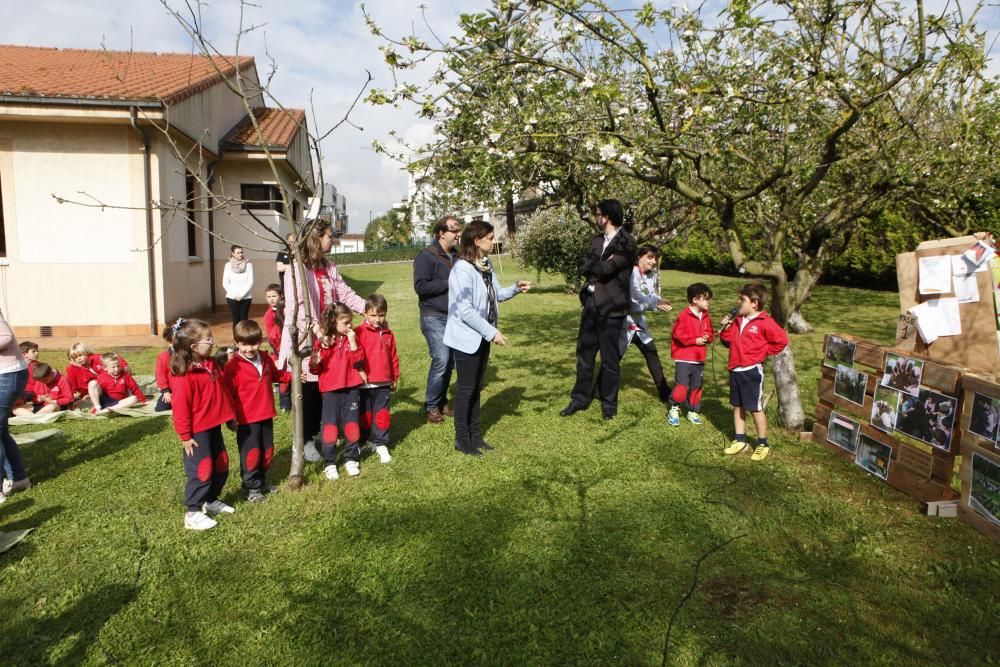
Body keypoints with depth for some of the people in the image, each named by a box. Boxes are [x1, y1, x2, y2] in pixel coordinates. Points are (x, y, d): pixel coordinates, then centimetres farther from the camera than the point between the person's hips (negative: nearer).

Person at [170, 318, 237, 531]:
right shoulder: (184, 376, -22)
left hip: (214, 428, 9)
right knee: (201, 471, -3)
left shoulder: (210, 364, 6)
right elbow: (181, 408, -19)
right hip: (197, 433, -9)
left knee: (221, 466, 17)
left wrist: (230, 416, 17)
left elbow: (221, 392, 15)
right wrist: (185, 436, -16)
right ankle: (193, 513, 10)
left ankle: (211, 500, 35)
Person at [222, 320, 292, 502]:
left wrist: (292, 376, 12)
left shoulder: (265, 359, 4)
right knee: (251, 454, 2)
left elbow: (276, 375, 23)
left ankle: (262, 481, 34)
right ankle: (252, 487, 17)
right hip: (246, 420, -6)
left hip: (266, 416, 6)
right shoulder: (233, 366, -15)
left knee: (267, 451, 17)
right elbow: (228, 393, -12)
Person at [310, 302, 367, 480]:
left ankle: (351, 459, 18)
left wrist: (353, 342, -15)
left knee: (352, 423, 6)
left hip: (351, 388, 2)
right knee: (330, 425, 2)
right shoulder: (322, 341, -2)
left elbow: (358, 362, -6)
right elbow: (316, 369, -1)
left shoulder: (351, 338, 4)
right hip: (330, 390, -1)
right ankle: (329, 463, 11)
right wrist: (315, 361, -22)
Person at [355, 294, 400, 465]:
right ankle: (362, 443, 26)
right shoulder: (359, 332, -9)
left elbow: (393, 357, 12)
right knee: (365, 415, 10)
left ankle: (381, 445, 15)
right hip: (365, 383, -3)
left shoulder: (388, 334, 6)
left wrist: (395, 378, 14)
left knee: (382, 415, 6)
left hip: (384, 383, 3)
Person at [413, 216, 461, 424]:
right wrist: (449, 283, -18)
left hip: (453, 317, 7)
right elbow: (420, 286, -18)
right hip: (434, 317, -7)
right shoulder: (427, 256, -10)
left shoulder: (456, 256, 12)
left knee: (450, 362, 9)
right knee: (441, 360, -12)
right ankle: (431, 406, 4)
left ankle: (442, 402, 24)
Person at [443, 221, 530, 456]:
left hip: (481, 337, 8)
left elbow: (496, 295, 15)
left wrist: (515, 288, -2)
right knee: (466, 388, 3)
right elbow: (465, 311, -24)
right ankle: (462, 439, 17)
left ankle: (475, 434, 29)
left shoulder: (486, 265, 5)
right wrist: (492, 332, -21)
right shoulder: (463, 269, -21)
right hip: (467, 338, -8)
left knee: (476, 387, 16)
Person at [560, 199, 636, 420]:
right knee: (584, 353, 13)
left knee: (610, 359, 4)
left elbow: (605, 269, -22)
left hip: (611, 307, -7)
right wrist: (601, 266, -12)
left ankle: (609, 403, 18)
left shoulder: (626, 243, -11)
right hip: (591, 303, 7)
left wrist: (592, 267, -4)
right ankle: (580, 398, 25)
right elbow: (583, 267, 2)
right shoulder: (596, 240, 13)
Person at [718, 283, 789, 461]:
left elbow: (781, 340, -9)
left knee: (756, 409, 1)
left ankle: (763, 444, 14)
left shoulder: (764, 323, -13)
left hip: (752, 371, -7)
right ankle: (740, 441, 24)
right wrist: (726, 328, -4)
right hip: (735, 370, 7)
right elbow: (728, 341, 13)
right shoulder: (737, 320, 7)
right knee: (737, 406, 13)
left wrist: (763, 351, -5)